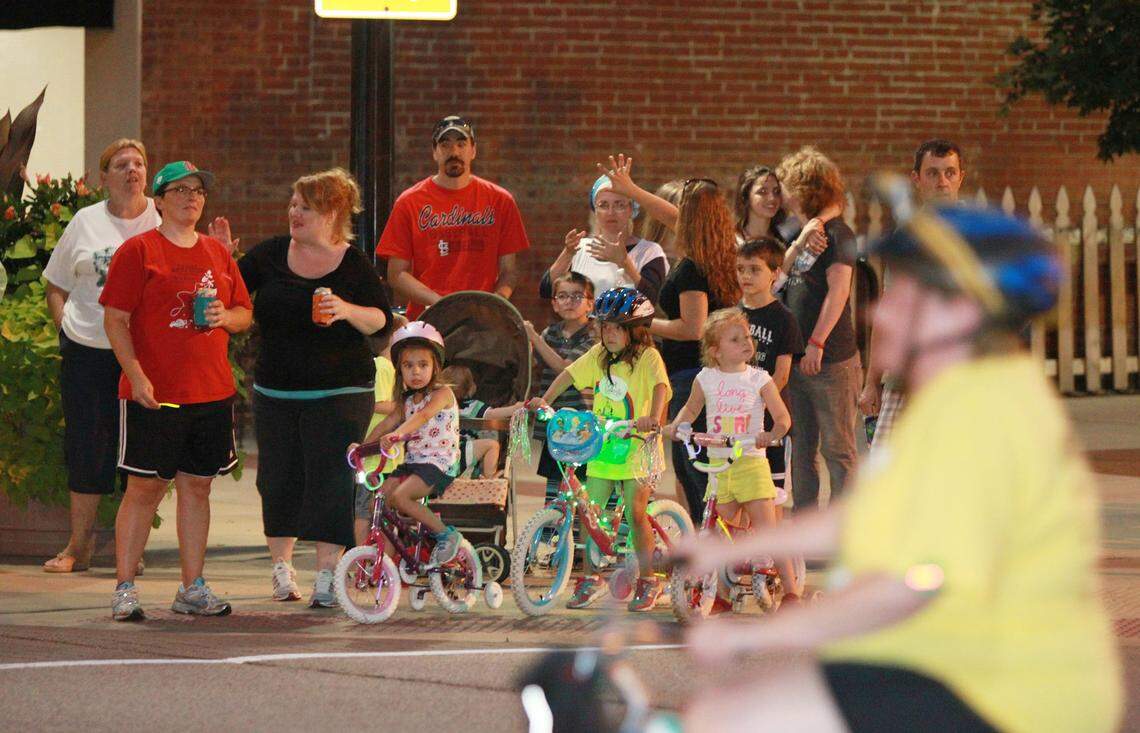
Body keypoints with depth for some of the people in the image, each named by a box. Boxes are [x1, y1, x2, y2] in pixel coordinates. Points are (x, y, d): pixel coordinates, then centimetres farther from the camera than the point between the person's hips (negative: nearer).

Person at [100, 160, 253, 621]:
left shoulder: (217, 253, 15)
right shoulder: (138, 251, -2)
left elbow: (245, 314, 21)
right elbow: (115, 319, -7)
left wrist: (226, 317, -2)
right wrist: (136, 374, -16)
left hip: (212, 392, 5)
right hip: (154, 393, -5)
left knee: (197, 486, 8)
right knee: (145, 487, -4)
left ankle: (192, 589, 15)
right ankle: (125, 589, 1)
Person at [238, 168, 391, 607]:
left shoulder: (353, 263, -3)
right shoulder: (271, 254, 5)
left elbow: (382, 321, -6)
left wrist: (347, 310, -24)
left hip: (339, 391, -3)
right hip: (276, 389, 3)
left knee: (331, 481, -8)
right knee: (279, 480, 7)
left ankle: (326, 576, -5)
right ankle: (281, 565, 23)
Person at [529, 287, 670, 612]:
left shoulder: (647, 357, -11)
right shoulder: (599, 354, 7)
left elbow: (660, 386, -26)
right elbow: (570, 374, 11)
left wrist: (652, 418, -43)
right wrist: (544, 400, -3)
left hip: (636, 448, -5)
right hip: (602, 448, 5)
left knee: (635, 513, -9)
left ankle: (647, 581, 6)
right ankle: (591, 578, 16)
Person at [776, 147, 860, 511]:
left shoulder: (836, 234, -10)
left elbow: (838, 289, -19)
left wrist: (817, 342, -23)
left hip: (832, 361, -8)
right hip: (797, 361, 8)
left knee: (838, 450, -4)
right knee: (801, 451, 11)